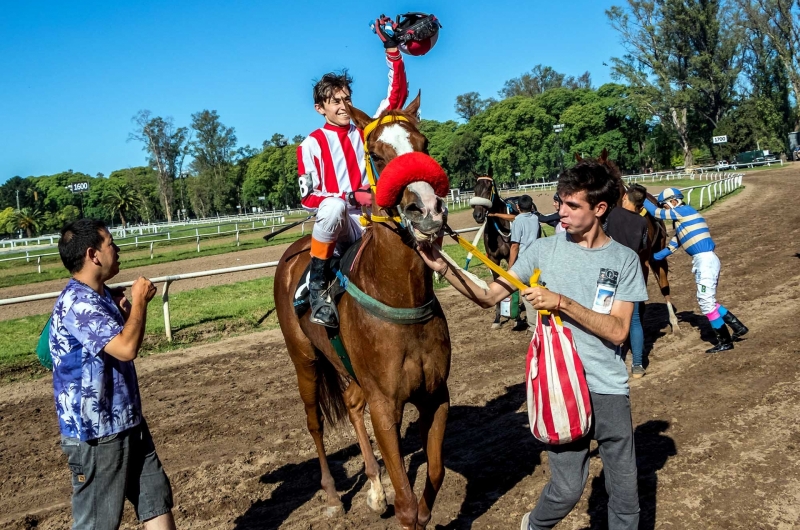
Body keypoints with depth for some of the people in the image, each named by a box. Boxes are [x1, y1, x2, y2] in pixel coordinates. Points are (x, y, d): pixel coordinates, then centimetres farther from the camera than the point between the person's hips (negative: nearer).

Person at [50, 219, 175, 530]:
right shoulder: (77, 302, -22)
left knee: (157, 500, 15)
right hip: (96, 433, -9)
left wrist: (128, 307, 5)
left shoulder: (102, 296, 8)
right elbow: (126, 348, -32)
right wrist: (140, 300, -17)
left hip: (127, 423, 9)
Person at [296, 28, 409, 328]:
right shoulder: (312, 145, 2)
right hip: (335, 222, -4)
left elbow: (397, 95, 7)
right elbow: (308, 197, -5)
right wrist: (352, 197, -17)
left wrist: (392, 49, -5)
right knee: (335, 207, -40)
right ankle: (316, 285, -25)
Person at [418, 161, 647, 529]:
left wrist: (562, 303, -21)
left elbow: (617, 331, -11)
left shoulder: (625, 260, -3)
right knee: (567, 488, 3)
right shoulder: (544, 250, -1)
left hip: (610, 389, 1)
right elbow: (488, 296, -2)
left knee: (624, 488, 10)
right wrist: (442, 267, -15)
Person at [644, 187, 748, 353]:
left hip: (706, 260, -10)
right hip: (703, 261, 10)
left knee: (706, 302, -4)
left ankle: (725, 342, 3)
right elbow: (673, 244, 25)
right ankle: (738, 327, 23)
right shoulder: (681, 220, 20)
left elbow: (656, 213, -6)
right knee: (706, 301, 16)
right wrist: (653, 257, 27)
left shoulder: (684, 210, -7)